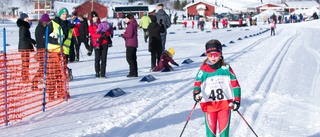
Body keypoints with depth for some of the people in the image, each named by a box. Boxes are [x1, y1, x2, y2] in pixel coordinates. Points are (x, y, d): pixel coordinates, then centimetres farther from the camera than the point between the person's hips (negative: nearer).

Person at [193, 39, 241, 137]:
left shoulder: (226, 69, -1)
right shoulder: (203, 70, -1)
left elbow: (235, 84, 2)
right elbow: (197, 83, -2)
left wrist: (236, 100, -5)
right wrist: (196, 93, -24)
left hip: (225, 104, 0)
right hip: (209, 105, 0)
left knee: (224, 129, 2)